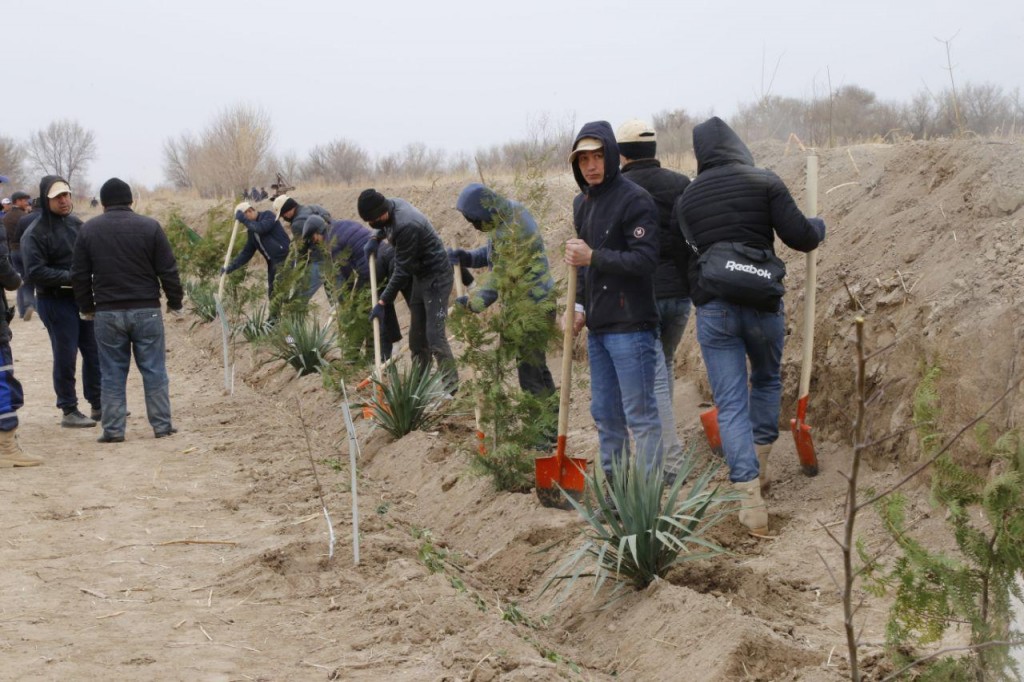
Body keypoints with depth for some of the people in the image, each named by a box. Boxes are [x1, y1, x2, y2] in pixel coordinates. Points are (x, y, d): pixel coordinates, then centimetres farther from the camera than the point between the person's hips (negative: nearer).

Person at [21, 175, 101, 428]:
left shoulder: (75, 223, 7)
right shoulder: (35, 233, -12)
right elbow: (34, 272, -17)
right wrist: (70, 277, -21)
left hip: (82, 297, 6)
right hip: (55, 301, -6)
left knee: (94, 352, 12)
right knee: (65, 357, 0)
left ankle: (98, 405, 24)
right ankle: (69, 411, 10)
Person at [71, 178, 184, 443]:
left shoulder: (89, 230, 2)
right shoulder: (149, 227, -3)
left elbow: (80, 275, 5)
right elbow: (168, 270, -3)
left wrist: (87, 307, 16)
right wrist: (175, 302, 9)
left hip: (107, 313, 1)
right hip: (146, 311, -1)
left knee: (112, 373, 6)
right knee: (154, 370, 6)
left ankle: (113, 429, 6)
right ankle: (162, 425, 8)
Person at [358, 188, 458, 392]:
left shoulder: (406, 226, -32)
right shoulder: (392, 205, -5)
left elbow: (402, 271, -27)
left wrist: (382, 303, -22)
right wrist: (376, 238, 2)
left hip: (436, 278, -10)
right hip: (420, 276, 10)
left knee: (434, 335, -12)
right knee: (417, 335, 13)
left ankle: (449, 386, -5)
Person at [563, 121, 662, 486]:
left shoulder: (634, 199, -11)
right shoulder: (582, 203, 15)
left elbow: (645, 260, -19)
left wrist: (593, 257, -20)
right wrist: (580, 305, 13)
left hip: (630, 325, -8)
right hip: (597, 326, 8)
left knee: (640, 413, -5)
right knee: (605, 413, 14)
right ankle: (611, 482, 22)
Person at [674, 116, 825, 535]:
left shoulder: (687, 198, 4)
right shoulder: (764, 182, -3)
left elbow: (695, 246, 11)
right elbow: (798, 236, -8)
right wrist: (818, 228, 13)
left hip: (712, 308, 1)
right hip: (763, 302, -1)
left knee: (730, 404, 1)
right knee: (767, 379, 26)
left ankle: (750, 497, -10)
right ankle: (758, 464, 33)